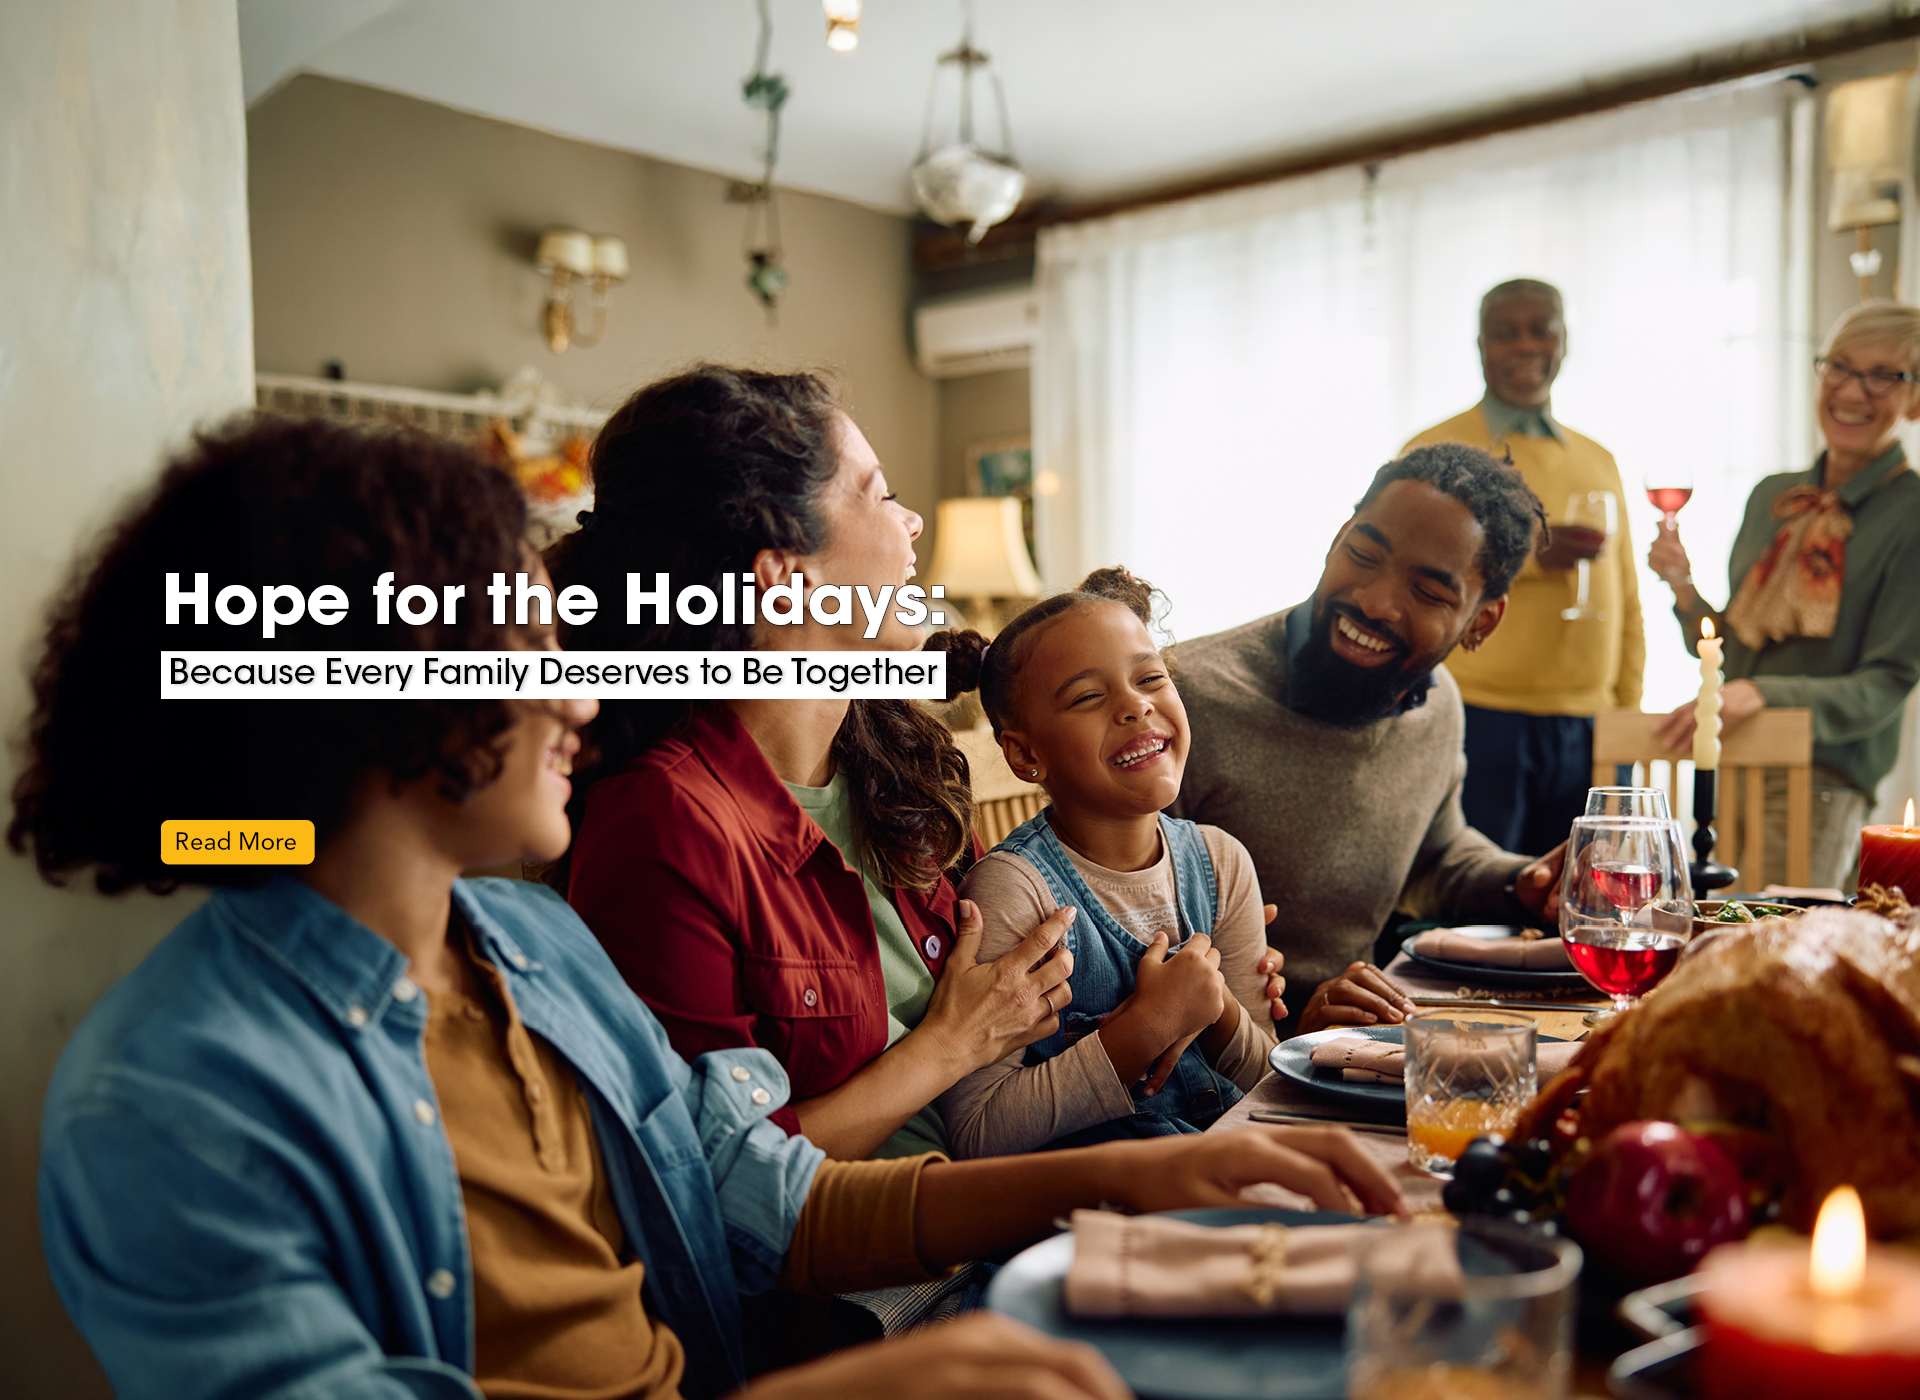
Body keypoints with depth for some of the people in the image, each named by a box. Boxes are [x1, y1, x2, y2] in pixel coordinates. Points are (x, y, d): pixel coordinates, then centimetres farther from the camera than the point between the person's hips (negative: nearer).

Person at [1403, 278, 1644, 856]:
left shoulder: (1599, 461, 18)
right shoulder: (1435, 451, 2)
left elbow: (1626, 604, 20)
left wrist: (1630, 712, 13)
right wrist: (1530, 553, -18)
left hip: (1588, 730, 5)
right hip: (1480, 720, -5)